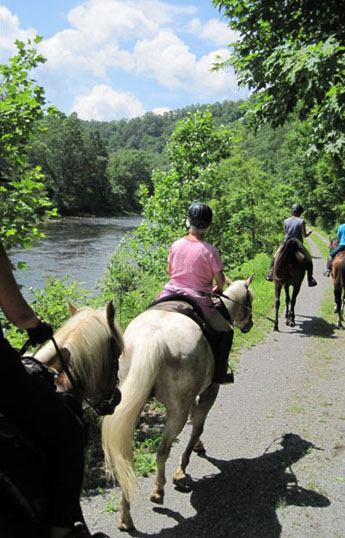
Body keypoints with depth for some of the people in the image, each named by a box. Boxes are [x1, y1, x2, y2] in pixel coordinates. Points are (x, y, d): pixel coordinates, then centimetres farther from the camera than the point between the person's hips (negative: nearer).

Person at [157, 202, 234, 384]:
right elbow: (220, 279, -3)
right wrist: (217, 290, 19)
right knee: (226, 331, 15)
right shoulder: (210, 250, -10)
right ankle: (219, 373, 11)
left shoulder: (176, 245, 2)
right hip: (198, 300, -3)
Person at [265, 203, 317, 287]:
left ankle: (270, 273, 12)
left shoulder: (286, 221, -1)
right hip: (298, 245, -2)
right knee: (308, 259, 15)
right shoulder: (301, 221, -9)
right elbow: (304, 235, -9)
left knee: (275, 257, 22)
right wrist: (309, 232, 11)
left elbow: (284, 233, 7)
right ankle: (310, 279, 11)